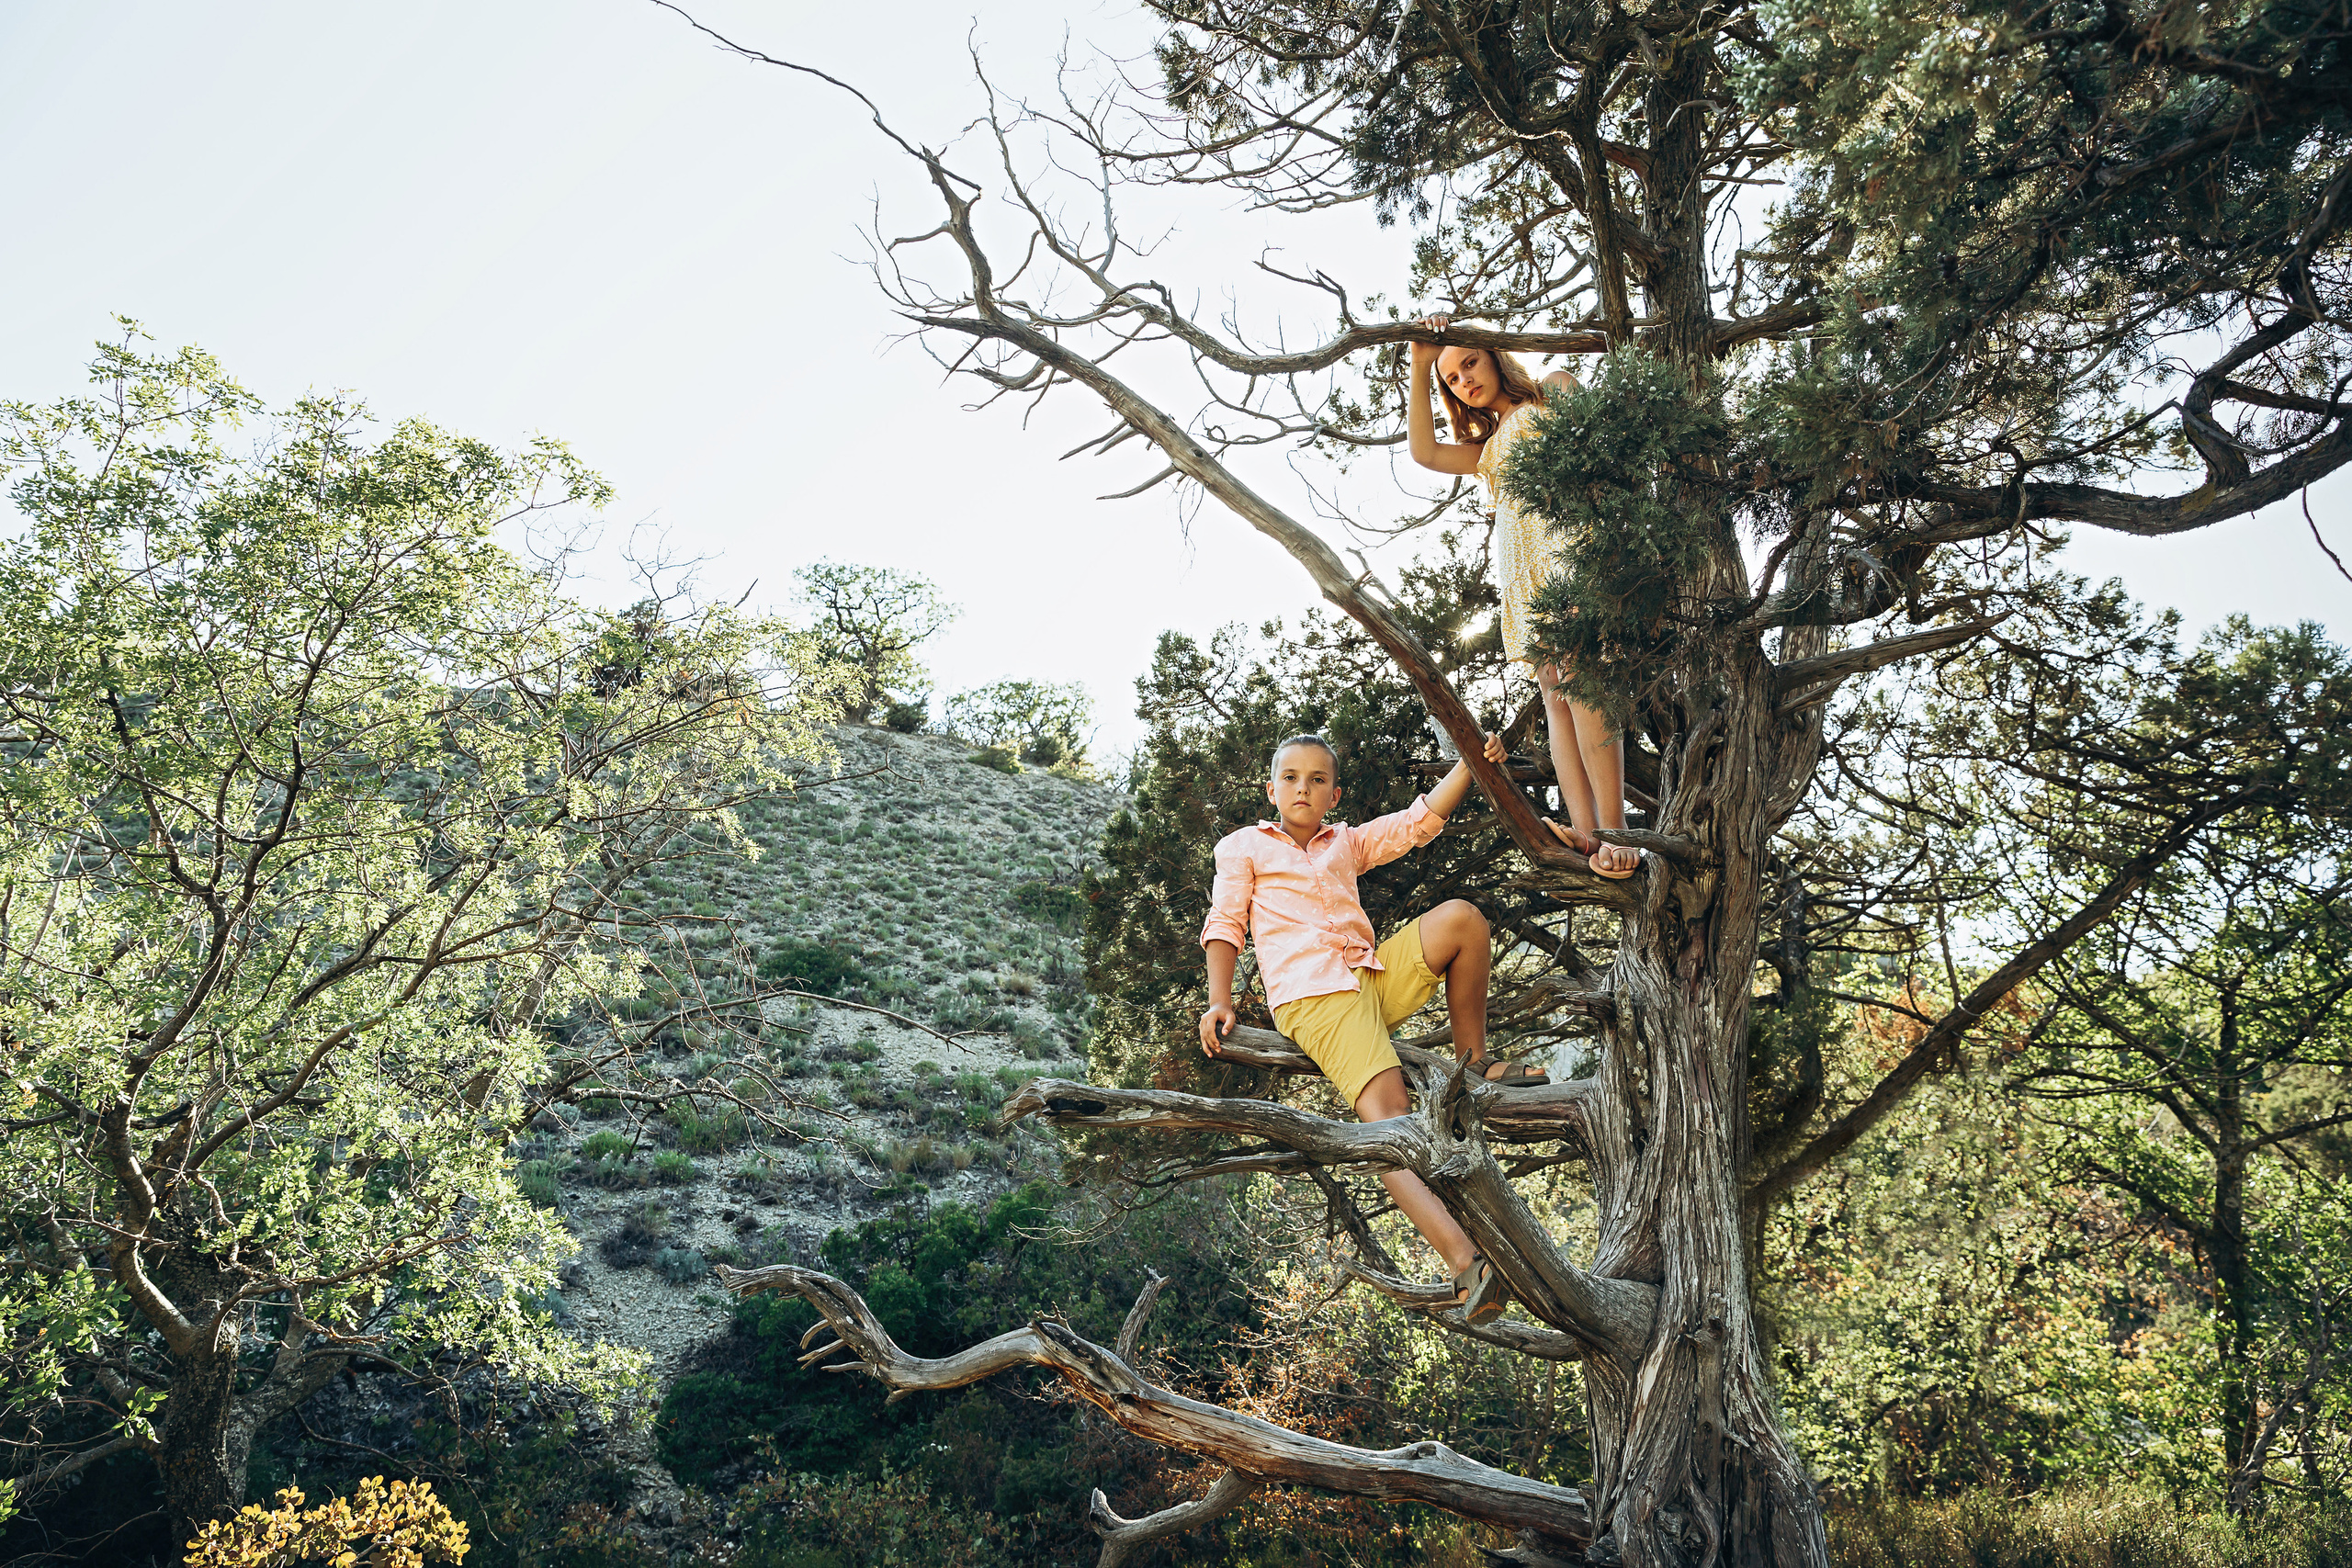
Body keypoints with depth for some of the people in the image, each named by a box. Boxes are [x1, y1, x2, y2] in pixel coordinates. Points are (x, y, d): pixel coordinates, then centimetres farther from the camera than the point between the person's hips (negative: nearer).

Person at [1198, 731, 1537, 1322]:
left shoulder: (1347, 843, 27)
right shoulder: (1243, 846, 16)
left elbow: (1421, 819, 18)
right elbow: (1225, 926, 10)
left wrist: (1471, 764, 3)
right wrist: (1219, 1001, -4)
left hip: (1377, 977, 6)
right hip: (1311, 994, -6)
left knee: (1460, 917, -15)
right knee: (1387, 1108, -26)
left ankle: (1473, 1059, -1)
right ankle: (1464, 1260, -40)